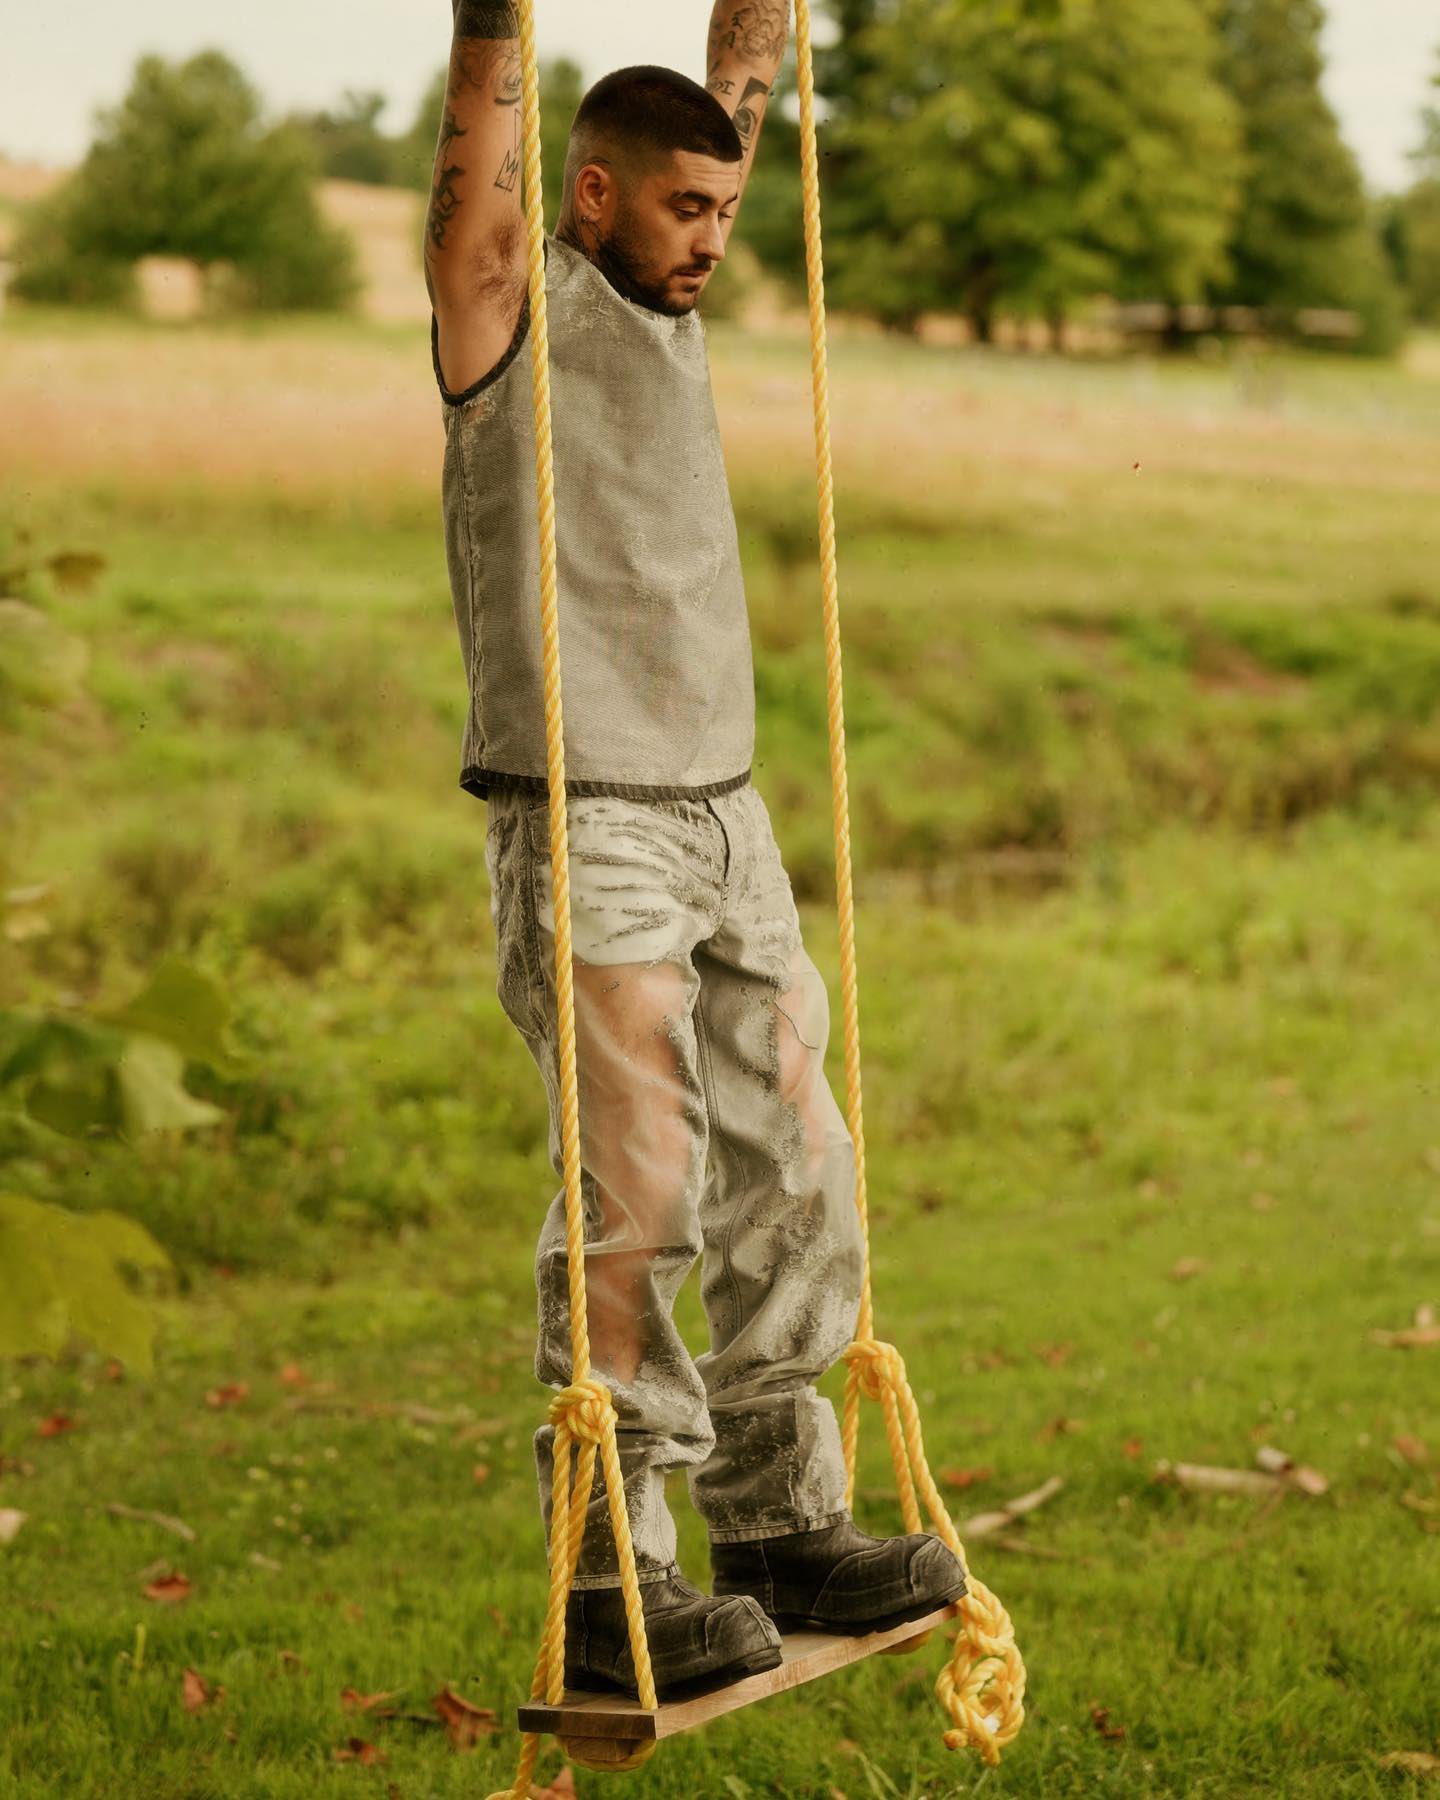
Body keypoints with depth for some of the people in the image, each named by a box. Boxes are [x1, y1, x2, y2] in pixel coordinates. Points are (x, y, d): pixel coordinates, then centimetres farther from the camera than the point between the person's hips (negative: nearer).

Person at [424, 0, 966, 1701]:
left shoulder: (660, 300, 15)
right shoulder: (507, 295, -3)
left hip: (724, 812, 8)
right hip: (585, 823, -8)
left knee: (791, 1179, 8)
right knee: (637, 1201, -9)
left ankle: (782, 1526, 19)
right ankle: (610, 1586, -1)